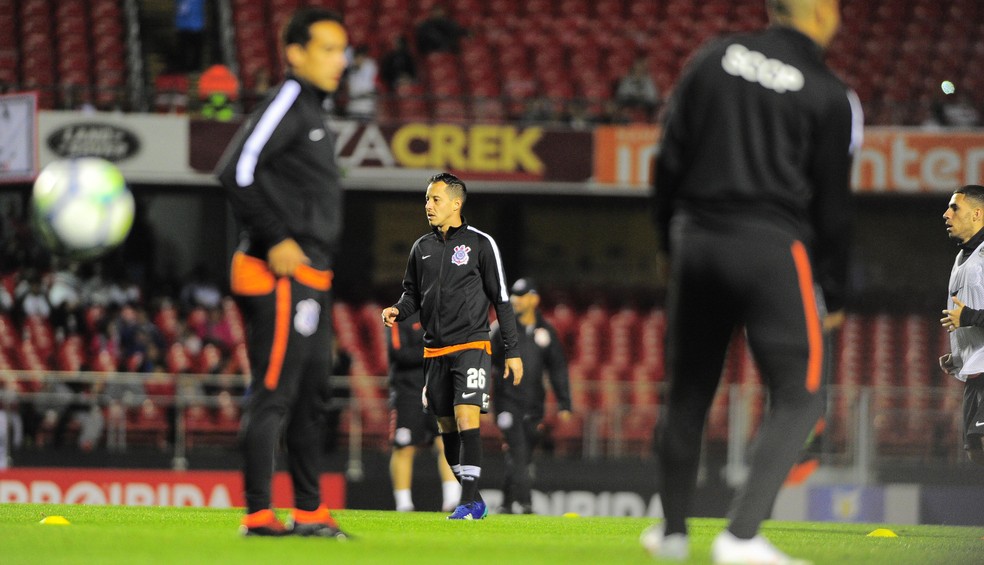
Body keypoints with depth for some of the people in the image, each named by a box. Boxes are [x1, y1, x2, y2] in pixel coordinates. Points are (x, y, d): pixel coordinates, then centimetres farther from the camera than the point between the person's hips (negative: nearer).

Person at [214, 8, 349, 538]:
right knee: (274, 391, -9)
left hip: (310, 277, 10)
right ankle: (258, 512, -9)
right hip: (283, 276, -10)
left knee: (312, 394, 14)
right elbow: (237, 172, -22)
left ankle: (309, 511, 20)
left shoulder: (311, 112, 18)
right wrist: (275, 240, -21)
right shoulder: (285, 104, -11)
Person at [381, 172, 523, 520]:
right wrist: (398, 311, -4)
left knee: (466, 418, -18)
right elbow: (412, 292, 21)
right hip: (435, 349, 6)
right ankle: (474, 503, 15)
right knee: (447, 428, 6)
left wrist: (513, 351, -2)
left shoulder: (480, 244, -2)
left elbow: (501, 299, 0)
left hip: (471, 346, -6)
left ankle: (468, 501, -18)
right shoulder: (422, 248, 12)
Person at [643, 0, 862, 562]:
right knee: (798, 400, 1)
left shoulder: (715, 60, 7)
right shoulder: (831, 98, -3)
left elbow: (670, 159, 8)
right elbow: (832, 205, 1)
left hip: (698, 242, 5)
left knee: (688, 393, 17)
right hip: (773, 250, -5)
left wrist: (672, 239, 20)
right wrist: (835, 295, 10)